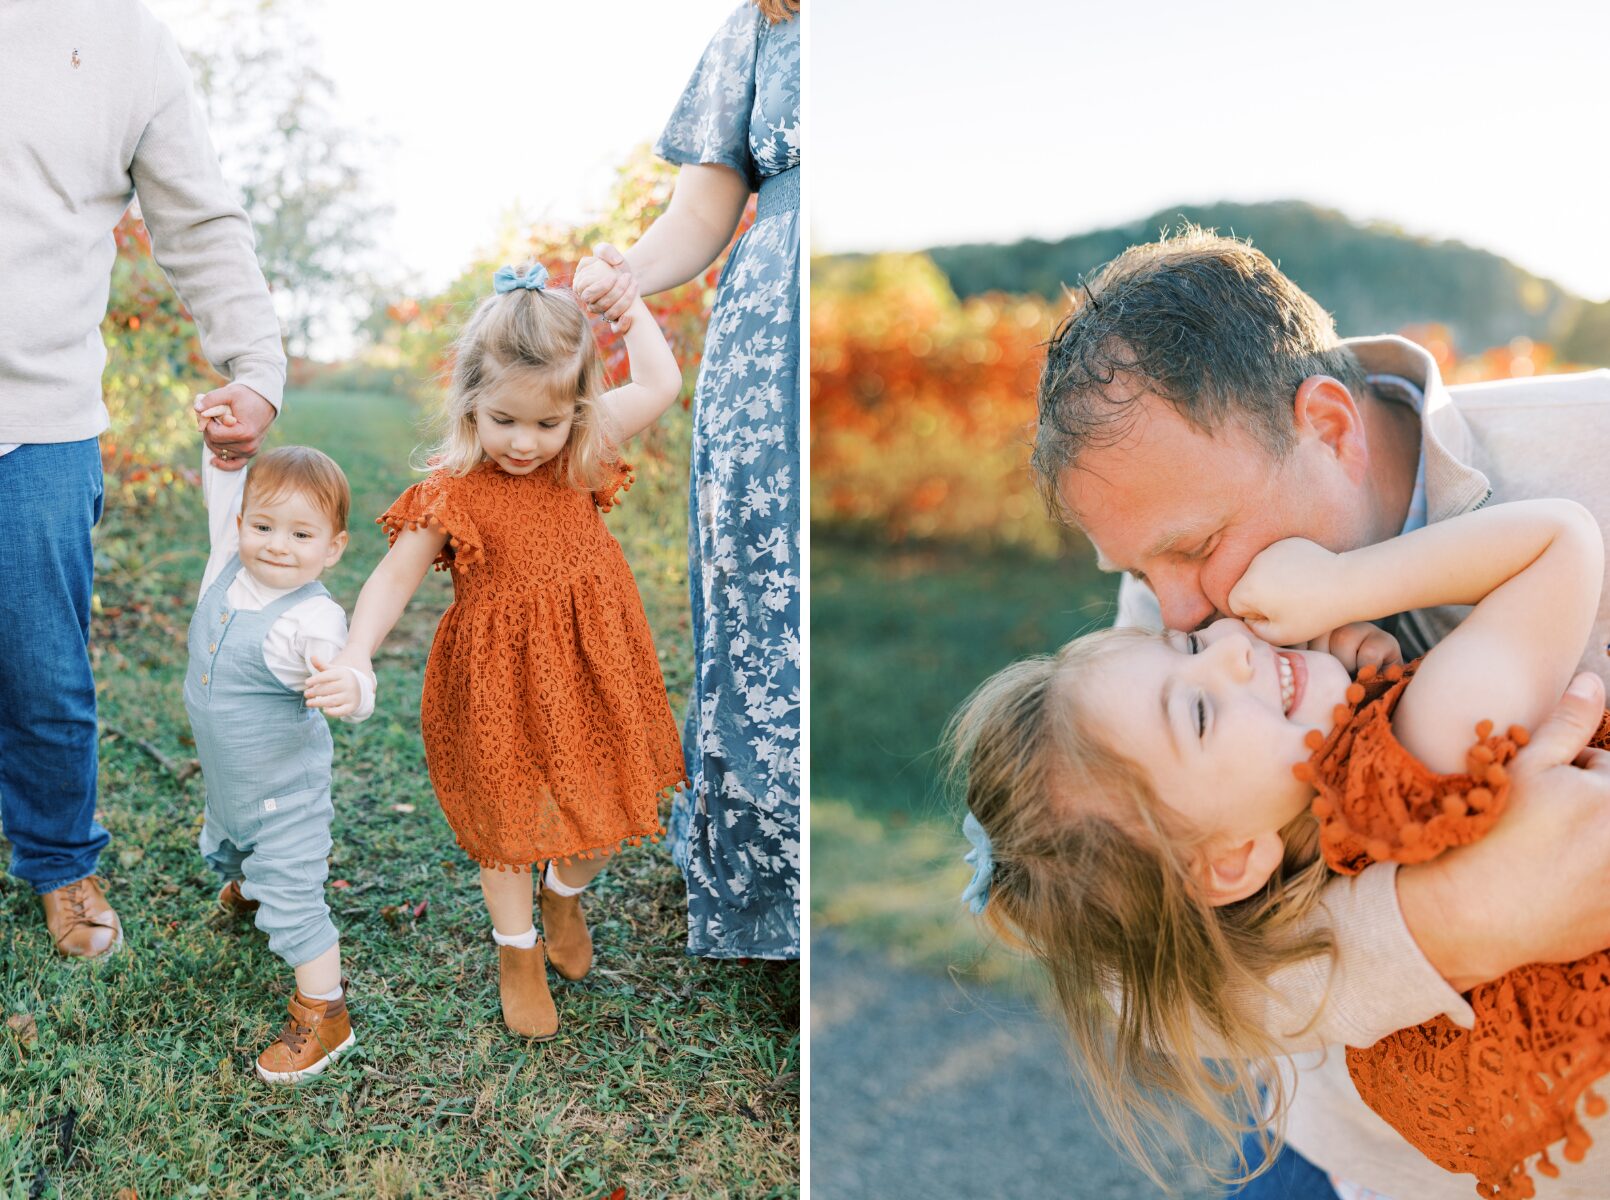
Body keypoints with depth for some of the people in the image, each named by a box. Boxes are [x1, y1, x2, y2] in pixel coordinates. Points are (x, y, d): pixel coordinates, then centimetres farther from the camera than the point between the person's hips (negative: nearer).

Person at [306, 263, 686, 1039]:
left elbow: (661, 385, -1)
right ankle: (518, 952, 41)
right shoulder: (453, 494, -19)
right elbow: (394, 577, -16)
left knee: (605, 813, 15)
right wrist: (352, 661, -29)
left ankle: (564, 893, 50)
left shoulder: (583, 456, -7)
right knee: (508, 823, 13)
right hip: (501, 684, -3)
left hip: (589, 670, 4)